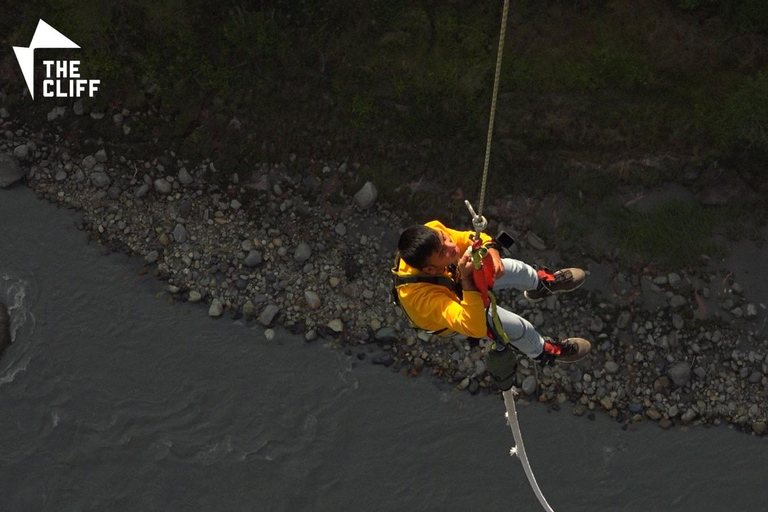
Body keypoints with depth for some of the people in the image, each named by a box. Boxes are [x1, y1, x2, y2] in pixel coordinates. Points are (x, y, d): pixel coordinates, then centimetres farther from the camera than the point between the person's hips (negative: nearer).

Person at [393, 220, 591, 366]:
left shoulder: (431, 233, -36)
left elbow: (472, 240, -18)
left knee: (512, 267, 9)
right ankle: (543, 351, 27)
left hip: (453, 277, 6)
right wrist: (467, 279, -56)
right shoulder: (422, 295, -50)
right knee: (517, 326, -10)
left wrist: (491, 251, -40)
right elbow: (475, 328, -50)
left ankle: (541, 283, 48)